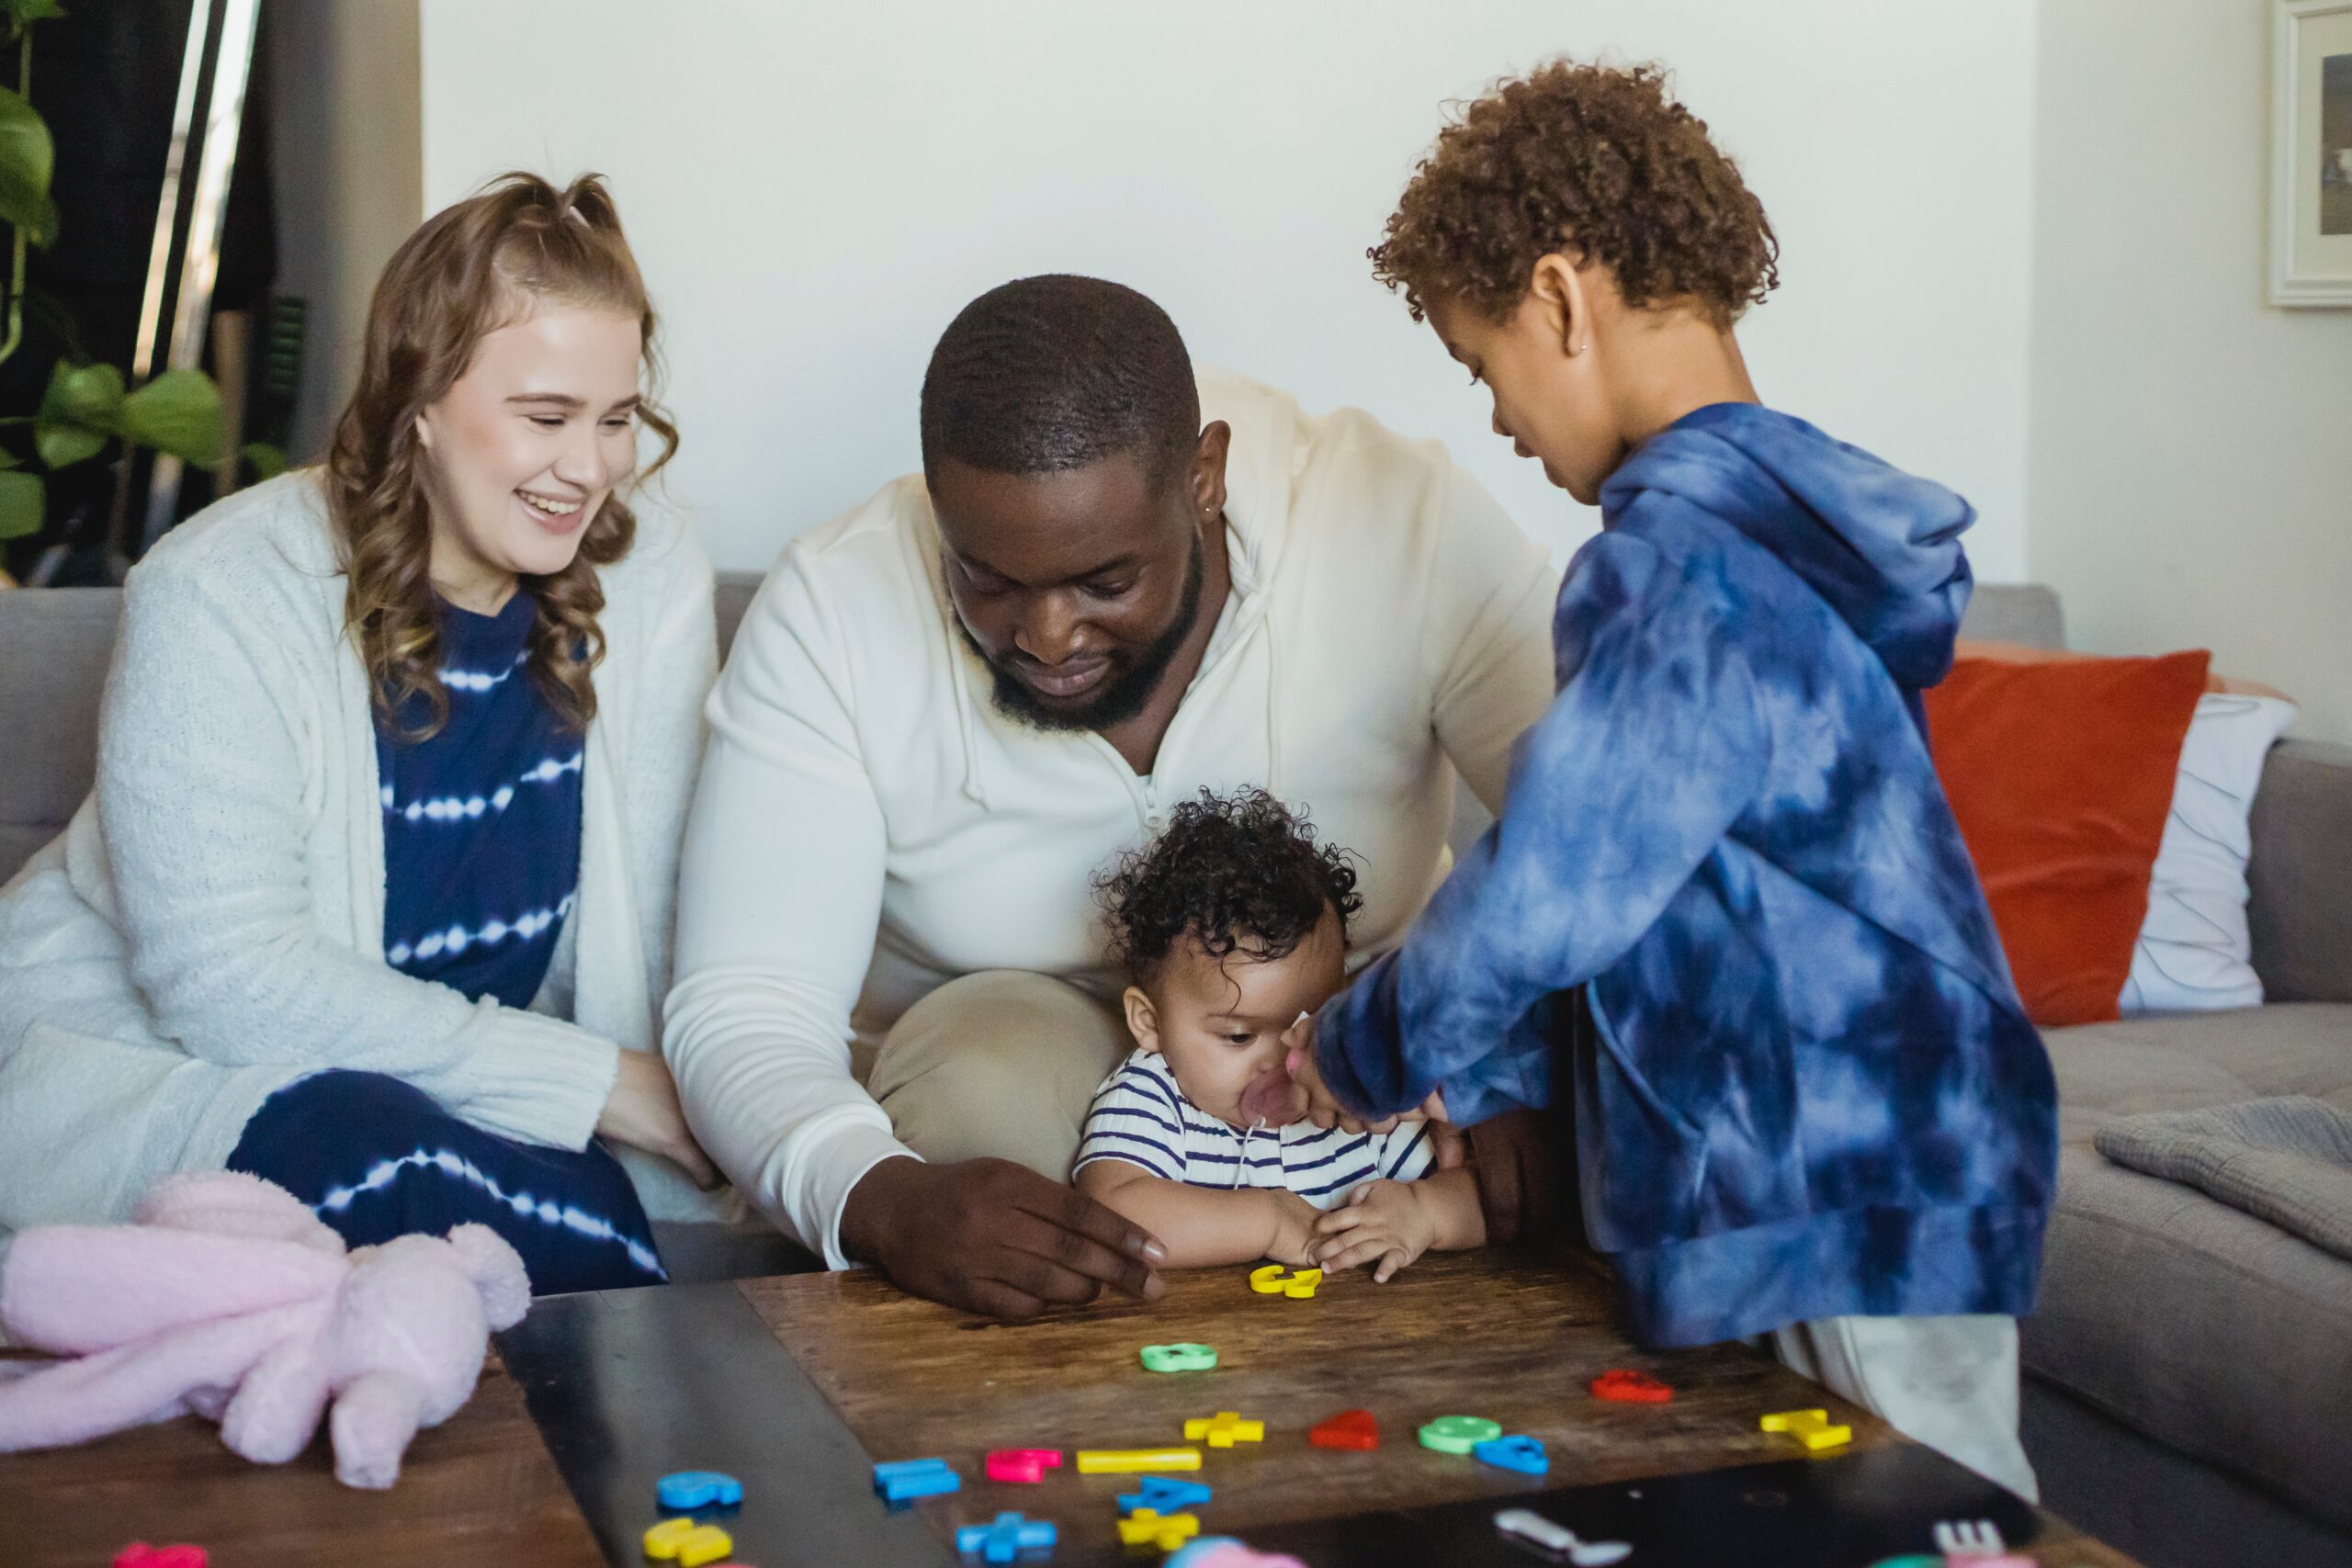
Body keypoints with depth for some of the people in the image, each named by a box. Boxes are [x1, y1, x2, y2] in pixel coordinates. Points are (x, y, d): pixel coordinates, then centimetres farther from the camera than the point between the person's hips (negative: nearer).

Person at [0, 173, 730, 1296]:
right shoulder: (219, 600, -17)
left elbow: (641, 940, -5)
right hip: (147, 1064, -3)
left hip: (455, 1095, 4)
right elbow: (228, 980, -24)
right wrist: (599, 1084, -25)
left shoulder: (653, 586, -4)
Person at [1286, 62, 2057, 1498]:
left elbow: (1538, 896, -21)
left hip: (1850, 1206, -10)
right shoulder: (1780, 527, 12)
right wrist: (1470, 1074, 12)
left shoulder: (1684, 569, -20)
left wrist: (1364, 1058, -3)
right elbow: (1627, 888, 17)